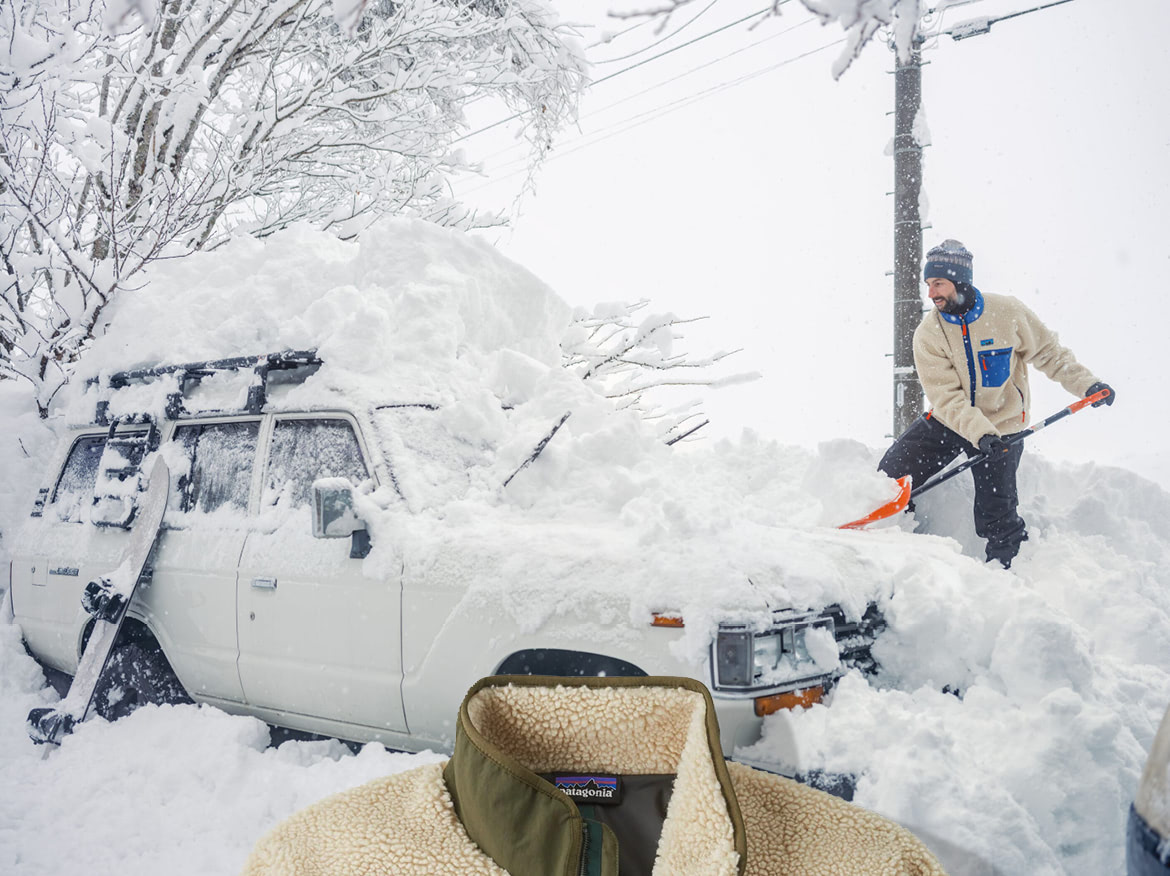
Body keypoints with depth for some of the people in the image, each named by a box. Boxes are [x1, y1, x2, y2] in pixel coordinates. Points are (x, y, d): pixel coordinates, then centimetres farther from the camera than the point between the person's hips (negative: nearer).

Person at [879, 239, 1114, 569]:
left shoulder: (1008, 312, -13)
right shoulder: (929, 333, -13)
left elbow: (1049, 353, 0)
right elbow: (945, 396, -20)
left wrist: (1086, 383, -13)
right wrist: (978, 432, -33)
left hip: (1002, 426, -2)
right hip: (947, 421, 2)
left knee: (996, 522, -2)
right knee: (890, 476, -3)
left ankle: (1006, 571, 24)